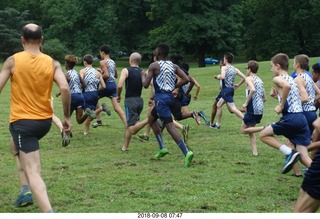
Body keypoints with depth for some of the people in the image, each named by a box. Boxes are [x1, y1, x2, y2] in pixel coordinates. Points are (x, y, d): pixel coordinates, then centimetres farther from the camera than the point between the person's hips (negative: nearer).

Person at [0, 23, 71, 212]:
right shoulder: (53, 63, -1)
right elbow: (65, 88, -12)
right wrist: (67, 117, -3)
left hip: (22, 121, -4)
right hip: (45, 121, 4)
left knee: (33, 172, -9)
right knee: (16, 146, 34)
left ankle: (49, 213, -26)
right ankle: (26, 190, 26)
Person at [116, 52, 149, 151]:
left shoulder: (126, 71, -6)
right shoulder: (142, 72, 8)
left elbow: (119, 86, -16)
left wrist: (118, 96, 1)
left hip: (130, 100, -6)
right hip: (140, 100, 6)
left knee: (132, 128, -9)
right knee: (130, 125, 17)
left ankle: (149, 120, -30)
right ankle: (125, 147, 20)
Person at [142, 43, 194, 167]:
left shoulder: (154, 66, -7)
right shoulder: (173, 66, 10)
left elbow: (146, 85, -10)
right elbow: (186, 79, 1)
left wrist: (143, 76, 11)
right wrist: (173, 87, 11)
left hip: (161, 98, -7)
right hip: (170, 96, 7)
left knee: (170, 126, -9)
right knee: (151, 119, 22)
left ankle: (186, 152, -22)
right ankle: (162, 148, 20)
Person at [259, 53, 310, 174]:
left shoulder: (277, 78, -1)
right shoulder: (291, 79, 24)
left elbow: (286, 86, -25)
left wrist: (281, 106, -16)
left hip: (290, 118, -8)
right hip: (302, 118, 8)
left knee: (263, 135, 13)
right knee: (304, 158, 6)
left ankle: (289, 153, -4)